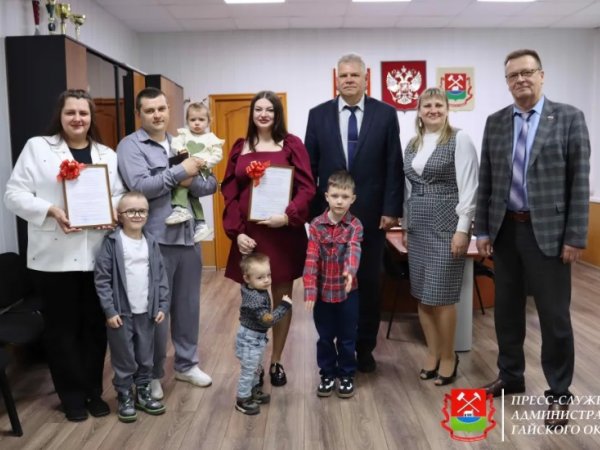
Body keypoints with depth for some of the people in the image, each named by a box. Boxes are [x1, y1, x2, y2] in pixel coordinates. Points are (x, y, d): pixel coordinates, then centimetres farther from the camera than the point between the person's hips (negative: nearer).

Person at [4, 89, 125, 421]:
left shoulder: (107, 155, 12)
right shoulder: (37, 147, 2)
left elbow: (120, 194, 11)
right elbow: (15, 194, -3)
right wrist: (51, 211, -18)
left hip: (97, 253, 3)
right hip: (54, 254, -2)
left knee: (95, 325, 9)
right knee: (62, 327, 7)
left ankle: (93, 391, 26)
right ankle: (72, 396, 23)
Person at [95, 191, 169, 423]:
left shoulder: (151, 243, 4)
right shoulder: (112, 242, -9)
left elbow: (161, 277, 7)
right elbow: (102, 279, -10)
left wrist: (162, 306, 1)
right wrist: (109, 310, -13)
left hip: (146, 312, 4)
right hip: (121, 312, -4)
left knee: (146, 357, 14)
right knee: (124, 359, 8)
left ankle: (143, 392, 31)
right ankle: (125, 397, 23)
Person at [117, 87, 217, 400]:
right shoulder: (130, 146, -3)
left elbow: (211, 185, 6)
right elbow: (140, 187, -19)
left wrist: (192, 182, -14)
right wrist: (180, 171, -17)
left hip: (188, 237, 5)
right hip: (155, 240, -5)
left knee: (188, 304, 15)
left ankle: (186, 364, 32)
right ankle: (152, 374, 23)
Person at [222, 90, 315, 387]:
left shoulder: (292, 145, 1)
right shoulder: (240, 148, 8)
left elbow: (307, 188, -4)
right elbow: (229, 193, 4)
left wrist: (288, 216, -19)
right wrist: (237, 232, -7)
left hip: (284, 234, -1)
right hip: (249, 235, 2)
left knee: (282, 299, 9)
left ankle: (276, 361, 25)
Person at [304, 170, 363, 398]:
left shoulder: (355, 225, -7)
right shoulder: (316, 225, -7)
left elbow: (354, 250, -25)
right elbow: (311, 259, -11)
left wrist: (350, 271, -46)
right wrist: (309, 291, -19)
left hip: (347, 291, 0)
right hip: (323, 291, 1)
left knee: (347, 337, 13)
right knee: (325, 337, 14)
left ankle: (347, 375, 31)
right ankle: (327, 374, 31)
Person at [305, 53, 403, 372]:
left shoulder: (385, 114, 2)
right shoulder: (318, 115, 5)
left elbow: (394, 166, 0)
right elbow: (310, 166, 4)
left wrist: (392, 209, -6)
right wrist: (310, 210, -2)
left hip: (371, 213, 0)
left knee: (369, 282, 9)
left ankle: (364, 347, 23)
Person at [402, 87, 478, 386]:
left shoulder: (459, 140, -5)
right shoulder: (412, 145, 12)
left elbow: (468, 187, -10)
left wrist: (463, 229, -15)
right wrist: (405, 226, 14)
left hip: (446, 225, -6)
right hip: (418, 227, 6)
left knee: (442, 296, -2)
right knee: (421, 296, 9)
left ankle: (448, 356, 17)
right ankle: (432, 353, 24)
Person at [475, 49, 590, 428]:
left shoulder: (569, 118, -3)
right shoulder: (495, 123, 7)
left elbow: (580, 181, -6)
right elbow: (486, 180, 8)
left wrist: (575, 237, -11)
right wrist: (482, 229, 5)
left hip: (547, 231, -4)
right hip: (506, 229, 4)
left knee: (554, 316, 3)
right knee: (507, 309, 14)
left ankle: (559, 393, 19)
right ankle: (510, 376, 32)